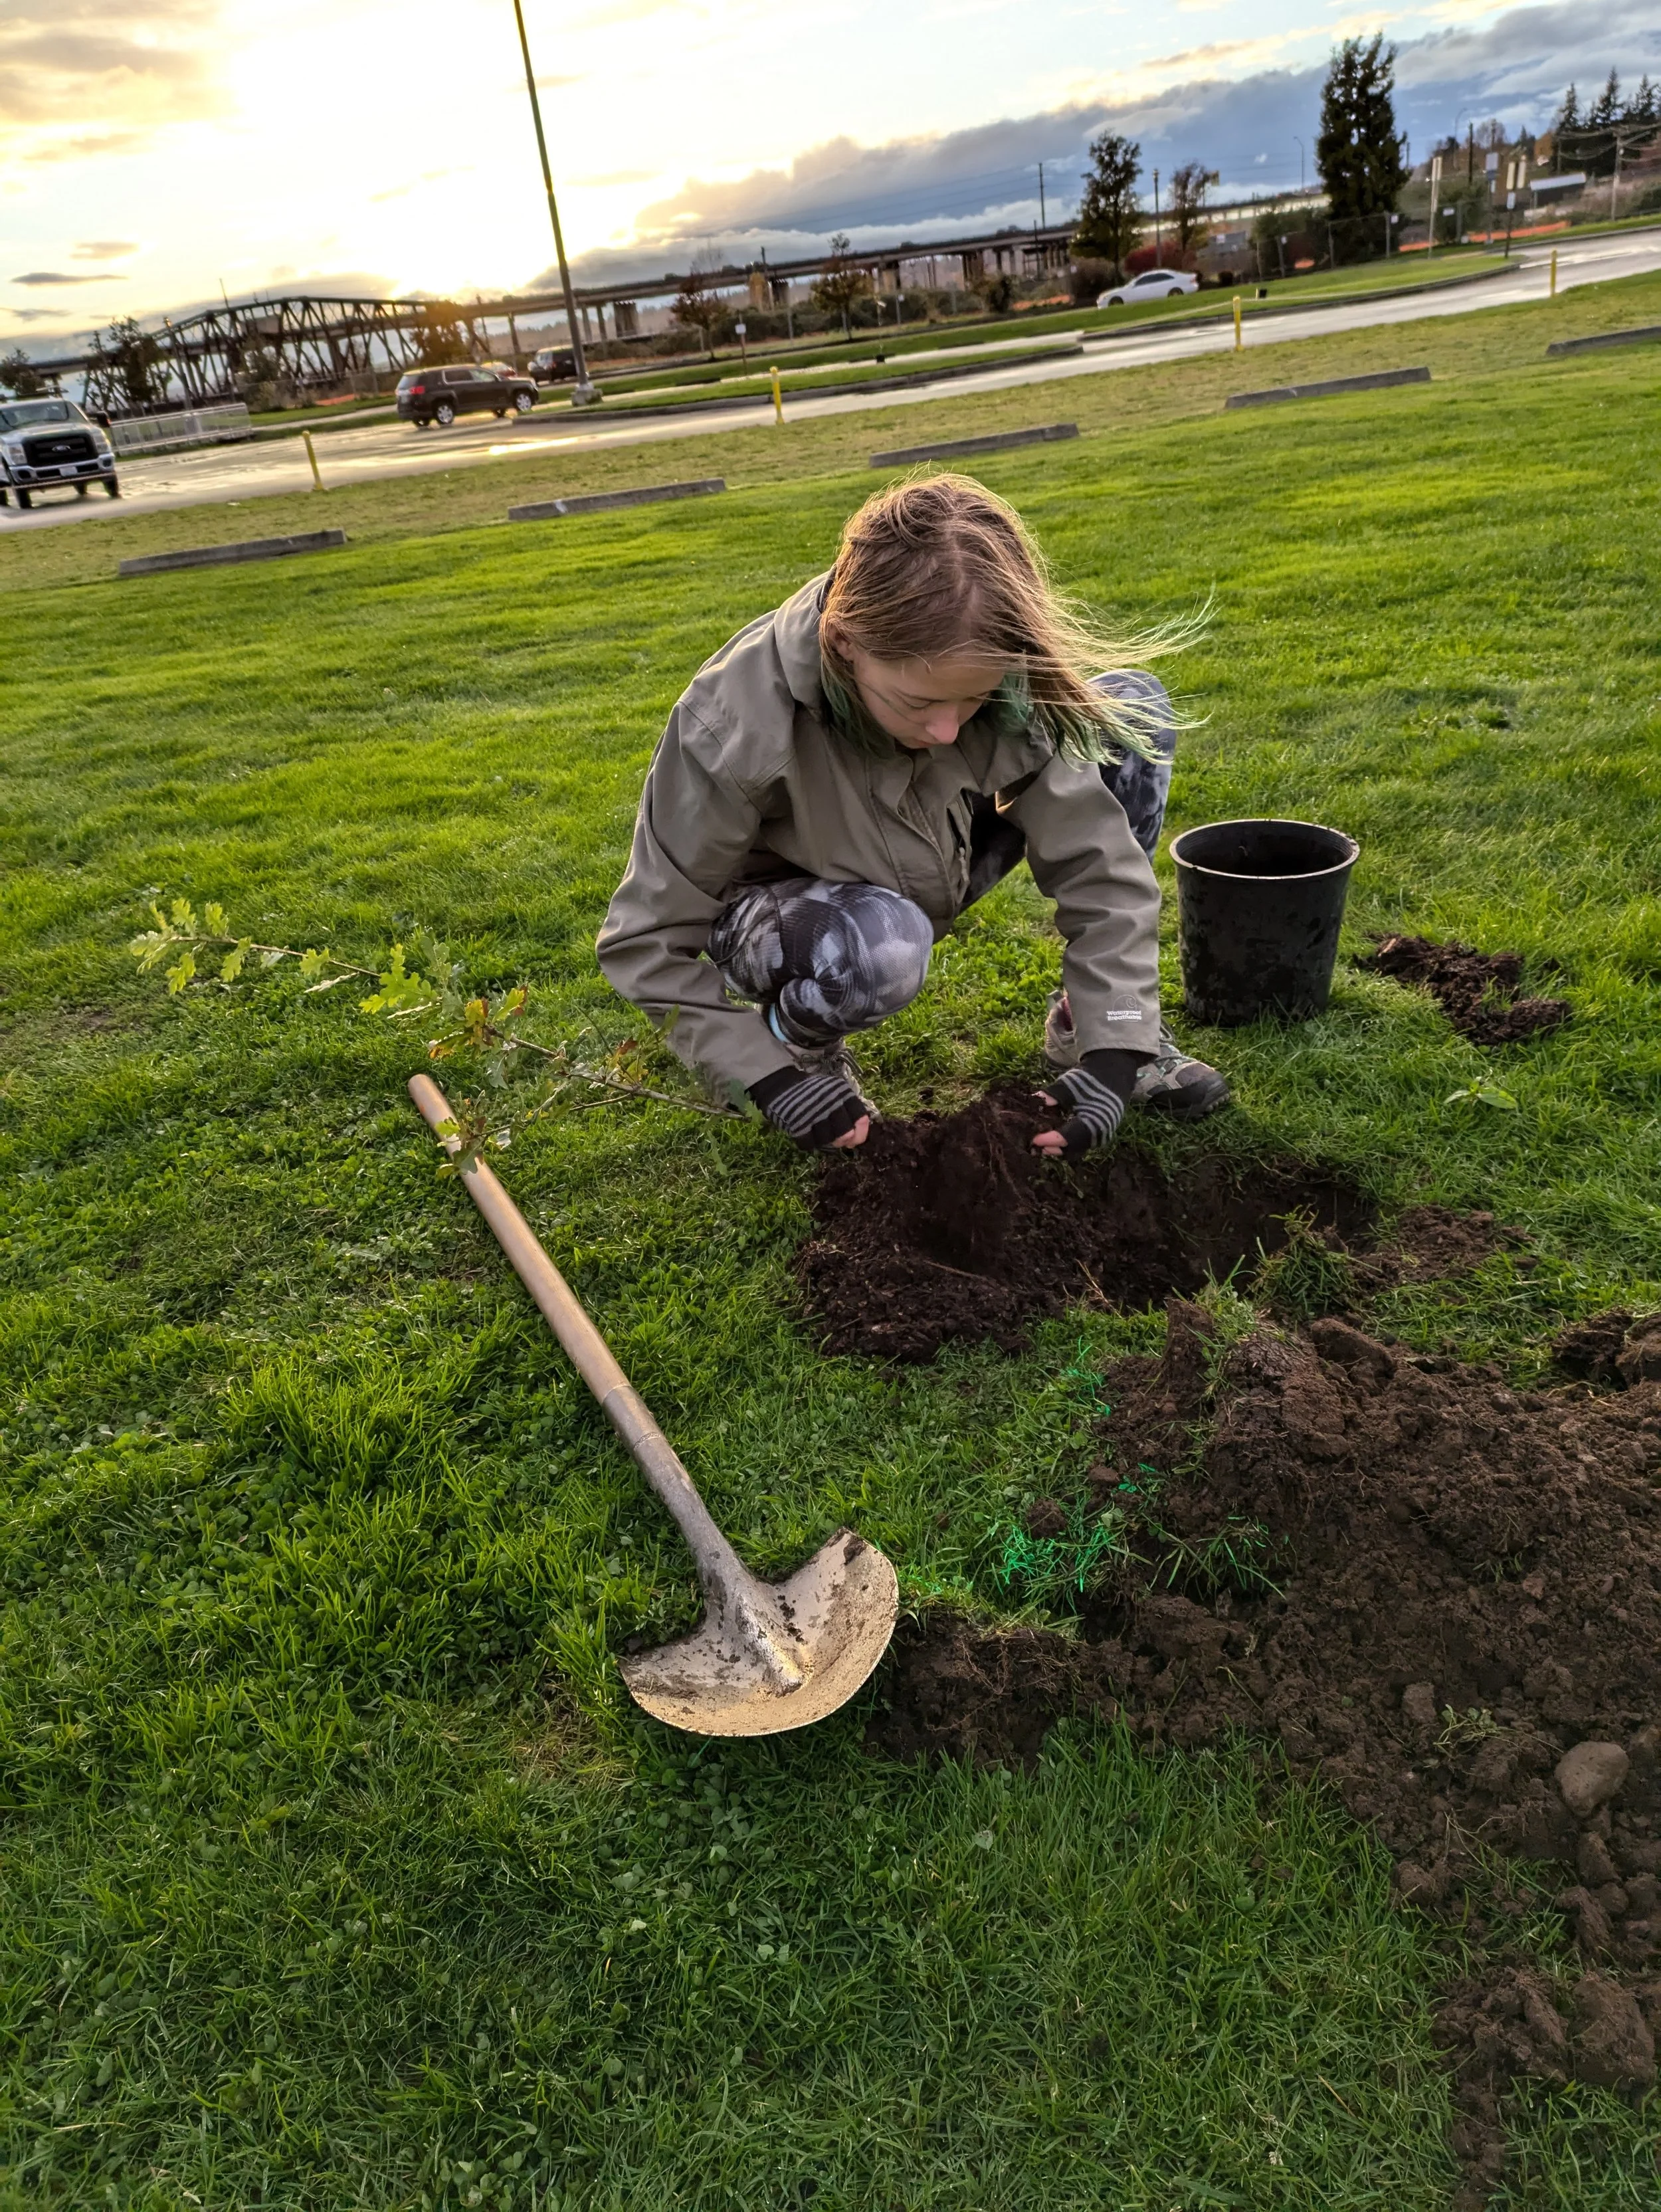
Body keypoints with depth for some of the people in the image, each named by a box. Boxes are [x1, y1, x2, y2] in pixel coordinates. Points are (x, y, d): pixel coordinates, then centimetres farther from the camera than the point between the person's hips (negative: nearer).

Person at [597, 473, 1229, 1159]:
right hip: (782, 920, -4)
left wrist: (1114, 1045, -26)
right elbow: (646, 941, -22)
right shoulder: (735, 729, -33)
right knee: (877, 946, -43)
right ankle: (798, 1038, -5)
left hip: (925, 878, 5)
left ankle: (1080, 1024, -4)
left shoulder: (989, 669, -24)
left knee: (1133, 707, -12)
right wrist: (769, 1072, -26)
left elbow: (1096, 856, -19)